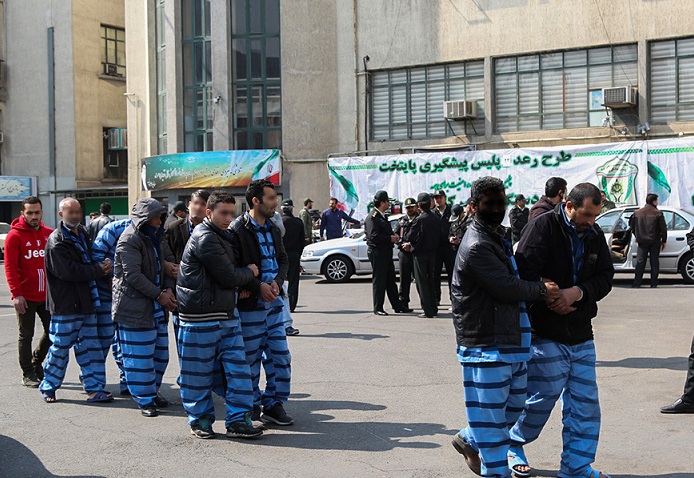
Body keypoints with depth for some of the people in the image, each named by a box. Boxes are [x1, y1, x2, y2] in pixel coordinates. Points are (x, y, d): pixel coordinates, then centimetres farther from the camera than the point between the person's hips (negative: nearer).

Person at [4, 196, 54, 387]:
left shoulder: (49, 234, 6)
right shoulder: (15, 235, -7)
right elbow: (10, 267, -10)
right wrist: (16, 294, -18)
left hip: (47, 294, 5)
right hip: (26, 297, -5)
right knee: (26, 335, 4)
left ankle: (36, 361, 32)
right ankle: (28, 374, 15)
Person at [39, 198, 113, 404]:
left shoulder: (82, 233, 14)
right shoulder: (56, 241, -12)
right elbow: (69, 271, -21)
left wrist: (102, 266, 6)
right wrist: (99, 270, -15)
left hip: (86, 303, 7)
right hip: (65, 304, -7)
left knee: (90, 347, 7)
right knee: (60, 347, 3)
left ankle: (95, 388, 11)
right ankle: (48, 387, 20)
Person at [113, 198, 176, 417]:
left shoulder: (153, 238, 16)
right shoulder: (129, 240, -13)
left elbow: (162, 268, 17)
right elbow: (133, 275, -20)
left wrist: (168, 289, -2)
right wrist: (159, 295, -18)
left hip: (156, 308, 9)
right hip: (134, 307, -9)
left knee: (160, 353, 13)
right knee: (139, 356, -3)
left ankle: (152, 391, 28)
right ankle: (144, 399, 6)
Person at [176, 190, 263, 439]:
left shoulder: (222, 236, 16)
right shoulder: (205, 238, -15)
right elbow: (228, 277, -16)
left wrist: (241, 285, 7)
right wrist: (250, 273, 1)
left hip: (226, 314, 9)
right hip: (201, 317, -9)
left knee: (237, 366, 3)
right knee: (199, 371, 4)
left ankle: (237, 420, 8)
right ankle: (200, 419, 18)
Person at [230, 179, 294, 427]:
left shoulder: (272, 229, 11)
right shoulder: (237, 230, -13)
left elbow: (283, 259, 14)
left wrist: (276, 282, -4)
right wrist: (258, 286, -19)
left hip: (272, 302, 7)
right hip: (249, 304, -7)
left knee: (280, 357, 7)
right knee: (250, 359, 5)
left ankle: (273, 405, 19)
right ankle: (252, 408, 19)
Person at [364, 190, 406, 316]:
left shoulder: (382, 216, 18)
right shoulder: (372, 217, -13)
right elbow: (373, 236, -23)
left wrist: (393, 235, 8)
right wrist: (390, 238, -17)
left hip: (386, 252, 10)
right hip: (377, 252, -10)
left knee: (391, 280, 13)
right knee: (378, 281, -4)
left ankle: (398, 306, 19)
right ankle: (378, 308, 3)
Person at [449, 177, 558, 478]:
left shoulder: (497, 235, 16)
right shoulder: (477, 246, -18)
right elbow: (506, 287, -21)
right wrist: (541, 289, -7)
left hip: (511, 340, 10)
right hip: (486, 343, -10)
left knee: (513, 404, 19)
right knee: (490, 410, 0)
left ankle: (469, 440, 38)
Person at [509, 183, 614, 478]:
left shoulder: (594, 235, 7)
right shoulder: (544, 227, -12)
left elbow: (605, 277, 3)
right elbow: (525, 272, -17)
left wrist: (578, 293, -15)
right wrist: (551, 301, -17)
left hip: (582, 335, 6)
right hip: (545, 333, -6)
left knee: (585, 403, 8)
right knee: (544, 394, 1)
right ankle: (513, 444, 26)